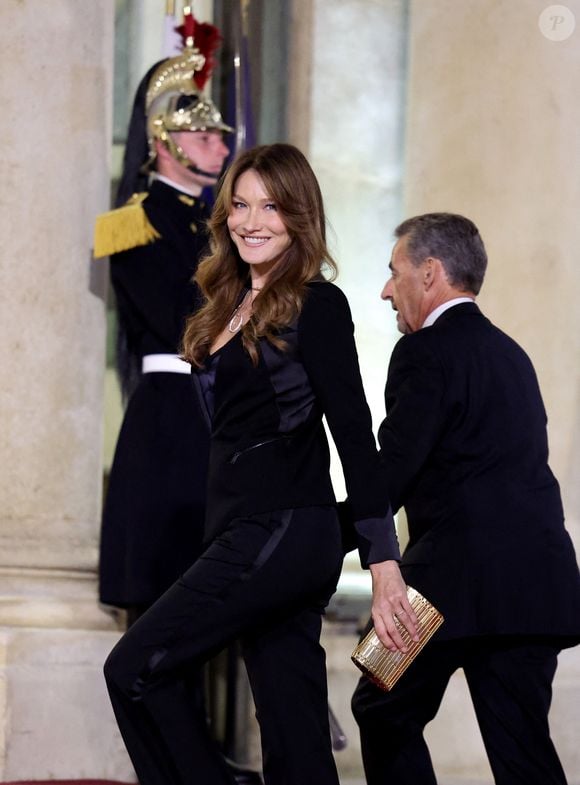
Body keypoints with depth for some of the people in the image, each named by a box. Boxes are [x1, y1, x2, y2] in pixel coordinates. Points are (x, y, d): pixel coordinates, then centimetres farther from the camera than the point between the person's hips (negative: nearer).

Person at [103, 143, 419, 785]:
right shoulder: (232, 307, 17)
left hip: (282, 532, -8)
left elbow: (353, 434, -11)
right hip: (249, 533, 8)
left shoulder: (317, 306, -7)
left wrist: (383, 560, -14)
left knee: (135, 669, -9)